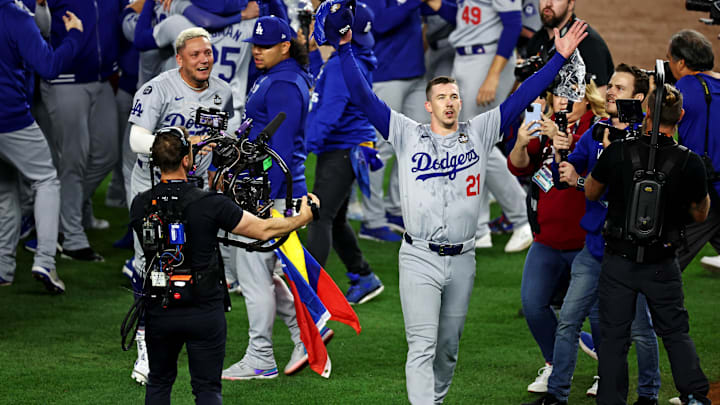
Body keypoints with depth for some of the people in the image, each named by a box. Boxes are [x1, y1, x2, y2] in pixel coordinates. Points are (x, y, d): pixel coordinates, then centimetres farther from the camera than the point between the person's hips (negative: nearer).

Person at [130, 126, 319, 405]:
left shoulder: (141, 205, -5)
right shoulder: (210, 204, -15)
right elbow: (264, 230, -9)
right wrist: (303, 219, 8)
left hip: (160, 311, 3)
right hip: (205, 312, -3)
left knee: (158, 383, 19)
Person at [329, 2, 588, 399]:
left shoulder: (479, 133, 8)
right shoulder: (408, 135, 2)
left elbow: (521, 97, 6)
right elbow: (364, 97, -2)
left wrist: (559, 57, 2)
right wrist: (346, 49, -10)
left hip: (462, 260, 3)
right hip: (419, 259, -3)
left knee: (448, 345, 12)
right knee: (422, 346, -10)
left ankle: (436, 398, 27)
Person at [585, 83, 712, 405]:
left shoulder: (617, 153, -12)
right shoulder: (690, 163, -11)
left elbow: (590, 193, 7)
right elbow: (700, 214, 4)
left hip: (619, 261, 0)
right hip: (662, 266, 1)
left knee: (614, 337, 7)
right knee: (676, 333, 14)